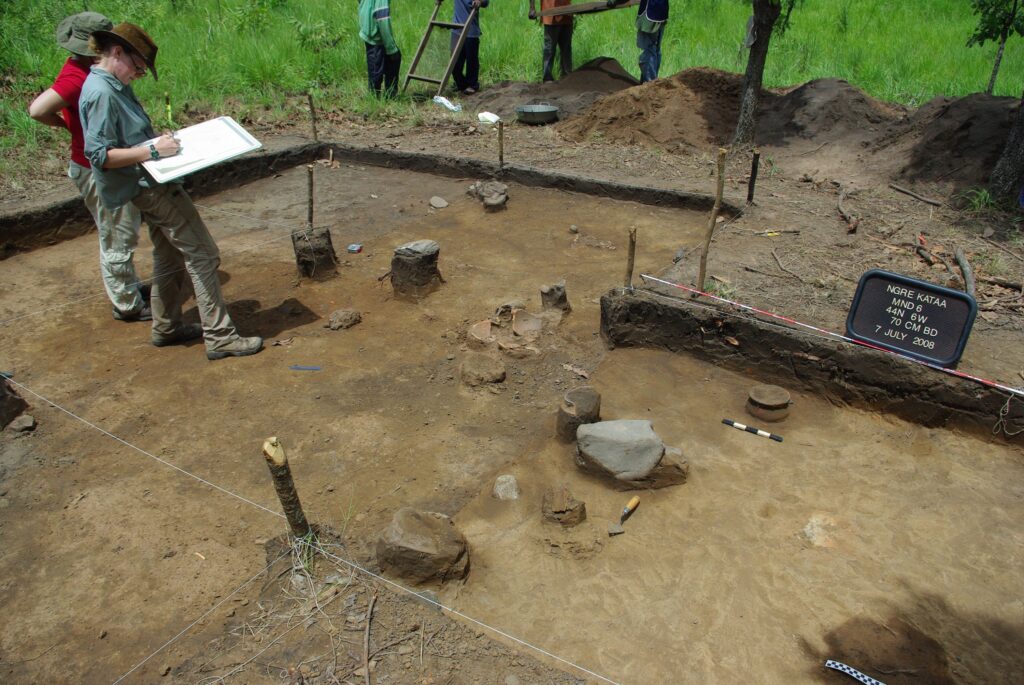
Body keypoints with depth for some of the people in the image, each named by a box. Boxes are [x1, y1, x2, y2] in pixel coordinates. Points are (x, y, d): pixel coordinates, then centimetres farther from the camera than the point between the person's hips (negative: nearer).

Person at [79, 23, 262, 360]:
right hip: (149, 188, -10)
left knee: (170, 258, 19)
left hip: (151, 185, 11)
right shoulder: (101, 93, -18)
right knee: (202, 255, -9)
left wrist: (158, 139, 9)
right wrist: (151, 150, -24)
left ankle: (166, 327, 31)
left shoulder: (114, 87, 12)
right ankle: (220, 337, -6)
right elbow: (99, 154, -22)